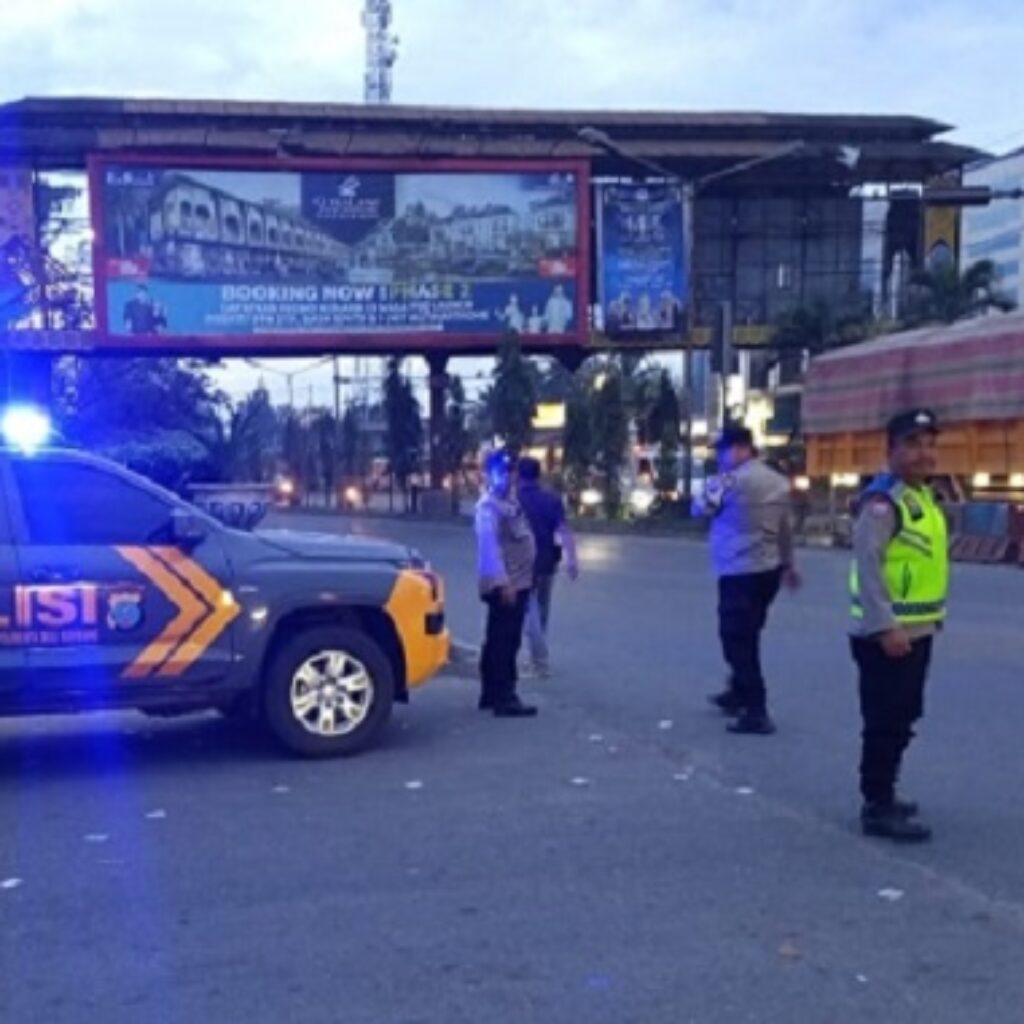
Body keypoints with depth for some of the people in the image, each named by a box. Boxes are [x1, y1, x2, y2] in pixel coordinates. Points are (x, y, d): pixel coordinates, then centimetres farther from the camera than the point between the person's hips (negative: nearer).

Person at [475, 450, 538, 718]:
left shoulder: (510, 501, 17)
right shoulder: (488, 506, -14)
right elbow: (490, 546, -22)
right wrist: (503, 582, -27)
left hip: (518, 581, 10)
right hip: (503, 584, -10)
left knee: (499, 641, 14)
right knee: (504, 642, -10)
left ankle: (491, 694, 21)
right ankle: (504, 699, -9)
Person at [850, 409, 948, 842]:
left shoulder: (923, 496, 13)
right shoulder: (883, 501, -18)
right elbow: (867, 564, -25)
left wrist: (934, 614, 18)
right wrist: (885, 628, -27)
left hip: (916, 631, 10)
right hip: (886, 634, -10)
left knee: (902, 720, 18)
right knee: (885, 723, -3)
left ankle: (883, 796, 30)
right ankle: (877, 809, 5)